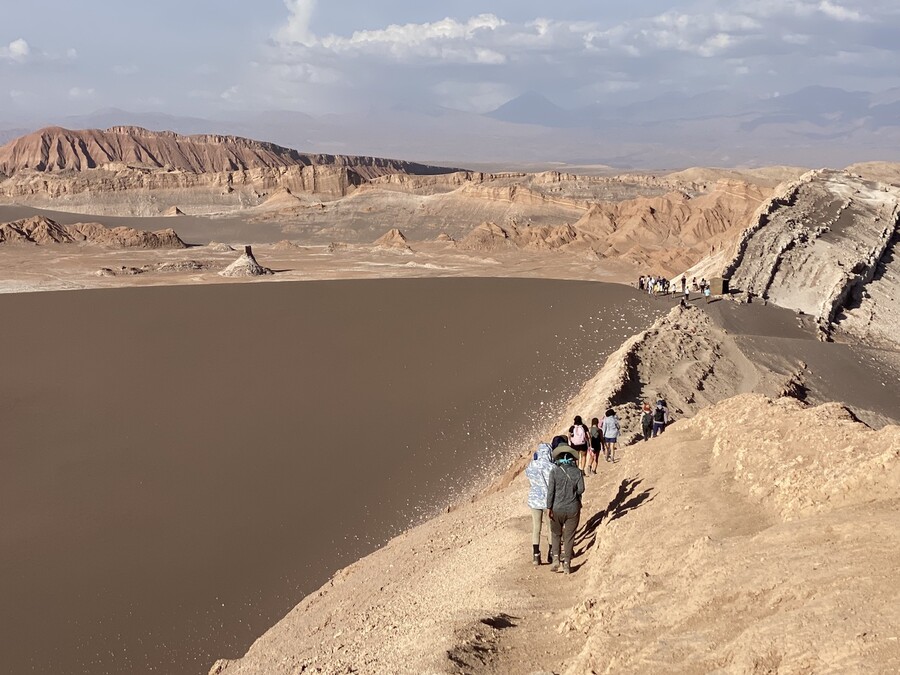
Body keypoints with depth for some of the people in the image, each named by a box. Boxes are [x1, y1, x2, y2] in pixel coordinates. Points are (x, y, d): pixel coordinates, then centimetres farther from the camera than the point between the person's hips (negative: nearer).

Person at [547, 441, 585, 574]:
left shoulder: (555, 471, -10)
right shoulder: (576, 471, -4)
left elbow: (550, 490, -12)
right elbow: (581, 489, -7)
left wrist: (549, 508, -7)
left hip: (557, 508, -1)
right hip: (573, 508, 1)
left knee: (556, 534, 18)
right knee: (569, 537, 10)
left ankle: (555, 558, 5)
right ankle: (567, 564, 11)